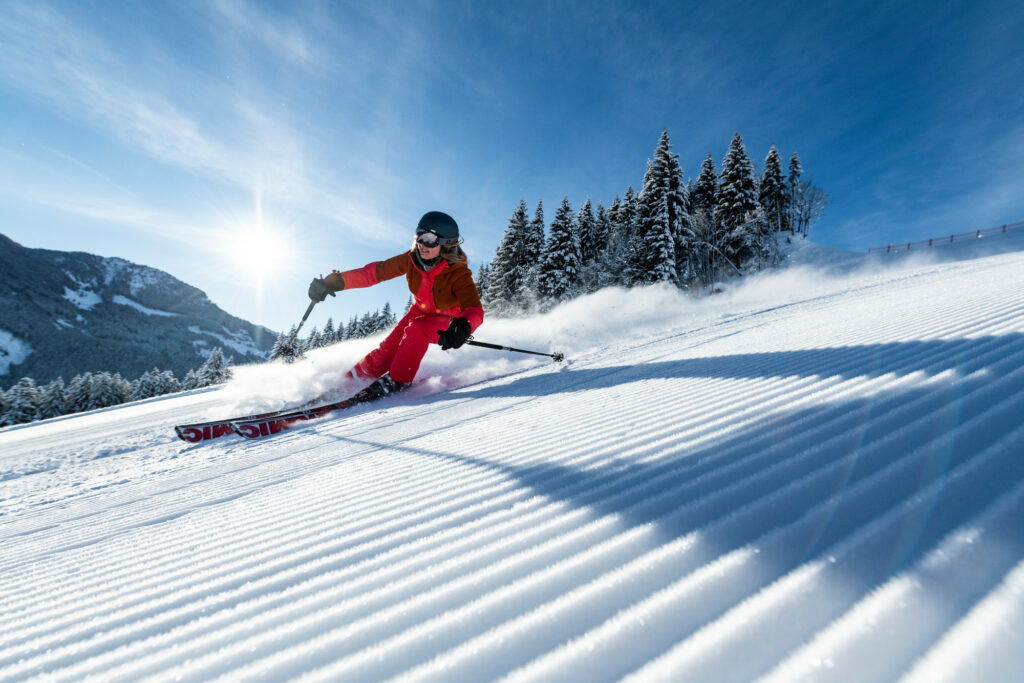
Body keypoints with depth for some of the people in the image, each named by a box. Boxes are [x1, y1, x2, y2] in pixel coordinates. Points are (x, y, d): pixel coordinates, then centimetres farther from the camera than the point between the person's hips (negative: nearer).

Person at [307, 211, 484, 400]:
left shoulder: (458, 274, -31)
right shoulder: (412, 259, -19)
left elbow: (475, 309, -43)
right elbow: (376, 271, -12)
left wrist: (463, 327, -67)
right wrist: (335, 281, -20)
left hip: (450, 322, -4)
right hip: (420, 312, 4)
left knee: (416, 329, -33)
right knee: (388, 349, -9)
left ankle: (397, 380, -17)